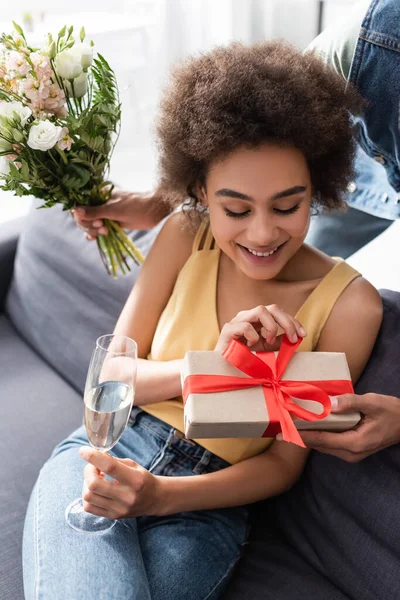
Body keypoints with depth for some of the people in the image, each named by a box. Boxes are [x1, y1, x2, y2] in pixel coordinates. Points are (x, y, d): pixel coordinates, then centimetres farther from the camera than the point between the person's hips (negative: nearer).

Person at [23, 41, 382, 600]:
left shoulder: (348, 303, -9)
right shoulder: (184, 237, -3)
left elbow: (284, 461, -5)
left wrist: (162, 496, -21)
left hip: (203, 508, 0)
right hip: (109, 451, 1)